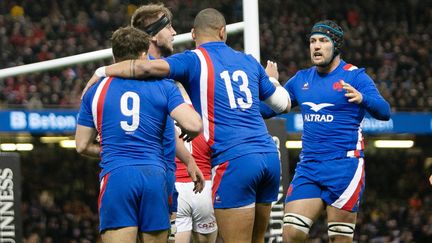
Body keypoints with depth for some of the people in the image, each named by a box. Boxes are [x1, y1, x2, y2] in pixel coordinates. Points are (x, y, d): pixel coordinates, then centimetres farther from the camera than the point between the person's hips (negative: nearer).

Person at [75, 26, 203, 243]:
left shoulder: (96, 90, 13)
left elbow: (82, 146, 17)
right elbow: (194, 125, -3)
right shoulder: (163, 86, 10)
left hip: (115, 176, -1)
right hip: (154, 175, 1)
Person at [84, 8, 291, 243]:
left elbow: (147, 67, -15)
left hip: (234, 161, -6)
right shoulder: (249, 62, 18)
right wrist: (271, 79, 49)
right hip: (269, 155, 6)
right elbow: (283, 104, 27)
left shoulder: (194, 60, 2)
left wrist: (102, 71, 0)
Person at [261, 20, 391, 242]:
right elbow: (267, 109, 21)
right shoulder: (301, 79, 14)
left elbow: (384, 112, -15)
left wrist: (362, 98, -34)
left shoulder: (355, 77, -3)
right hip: (308, 166, 5)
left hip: (343, 165, -5)